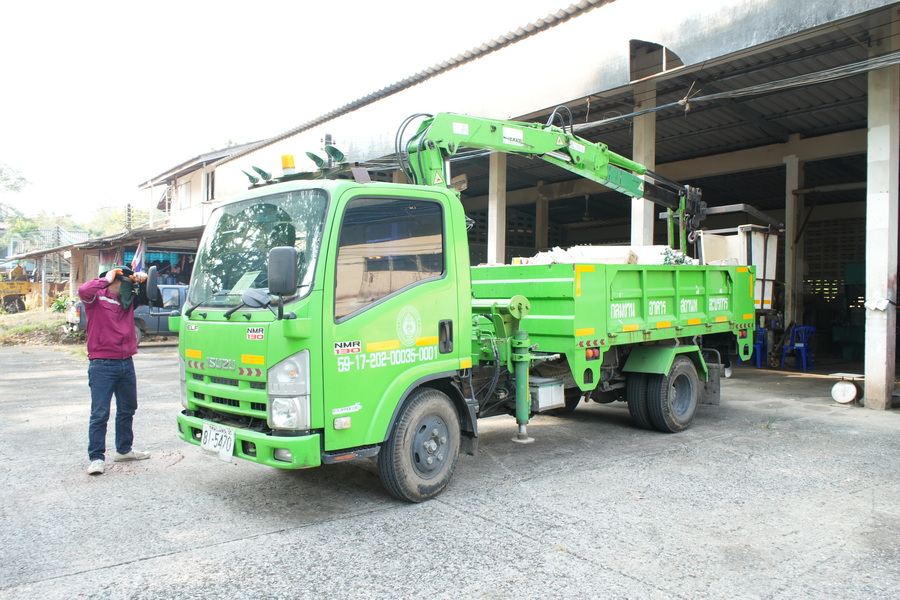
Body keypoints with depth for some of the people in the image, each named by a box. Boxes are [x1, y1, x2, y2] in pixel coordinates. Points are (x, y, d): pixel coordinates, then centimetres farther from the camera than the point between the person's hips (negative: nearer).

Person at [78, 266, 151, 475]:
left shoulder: (128, 299, 12)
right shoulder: (97, 298, -5)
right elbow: (83, 290, -27)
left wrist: (143, 278, 1)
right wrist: (106, 279, -13)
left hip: (126, 363, 7)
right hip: (102, 365, -7)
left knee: (127, 409, 17)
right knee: (100, 414, -5)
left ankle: (124, 450, 31)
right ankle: (96, 458, 1)